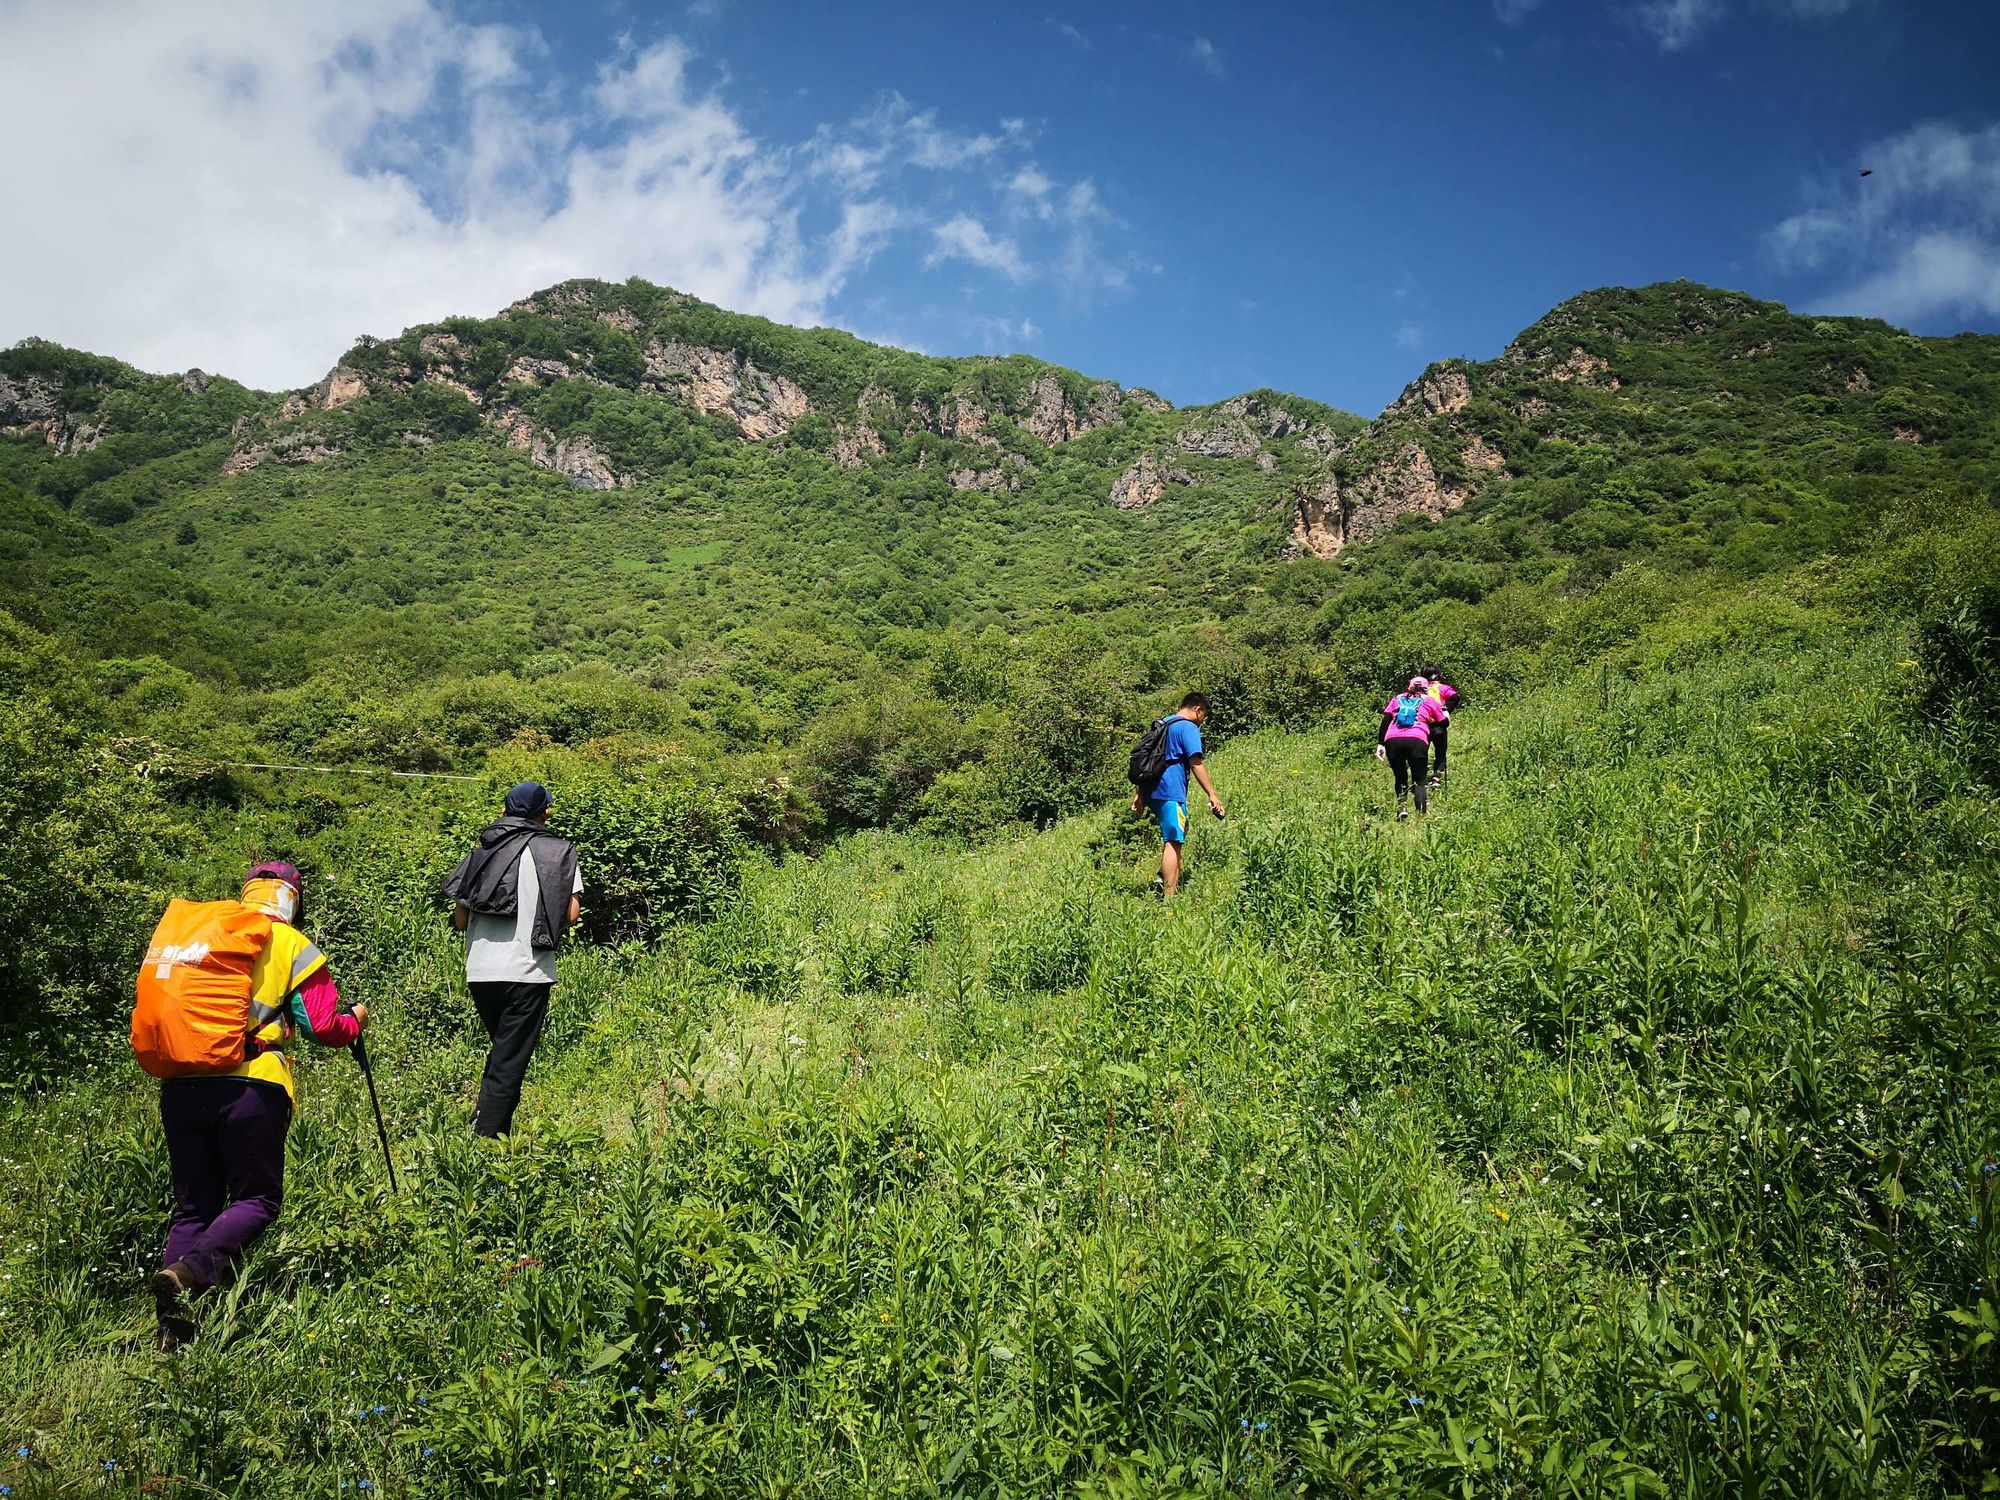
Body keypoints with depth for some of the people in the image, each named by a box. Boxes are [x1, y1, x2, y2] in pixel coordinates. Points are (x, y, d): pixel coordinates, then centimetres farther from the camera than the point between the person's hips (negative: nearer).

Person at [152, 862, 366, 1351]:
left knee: (194, 1206, 14)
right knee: (257, 1199, 7)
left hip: (180, 1086, 5)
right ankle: (189, 1272, -18)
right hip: (250, 1088, -5)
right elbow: (323, 1028, 0)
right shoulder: (293, 947, 4)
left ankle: (172, 1328, 6)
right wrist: (356, 1019, 20)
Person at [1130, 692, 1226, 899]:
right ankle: (1169, 897, -13)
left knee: (1173, 837, 25)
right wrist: (1212, 795, -16)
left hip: (1152, 791, 9)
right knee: (1173, 842, -9)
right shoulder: (1189, 728, -6)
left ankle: (1165, 878, 17)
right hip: (1171, 793, -9)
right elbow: (1196, 765, -15)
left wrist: (1140, 794, 24)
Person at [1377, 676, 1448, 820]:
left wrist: (1380, 744, 11)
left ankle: (1401, 807, -2)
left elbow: (1385, 721, 15)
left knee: (1400, 778, 20)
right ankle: (1422, 813, -12)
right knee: (1419, 781, 7)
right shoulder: (1429, 701, 22)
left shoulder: (1397, 699, 26)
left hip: (1392, 740, 2)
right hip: (1417, 741, -2)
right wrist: (1446, 714, 50)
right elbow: (1443, 722, 28)